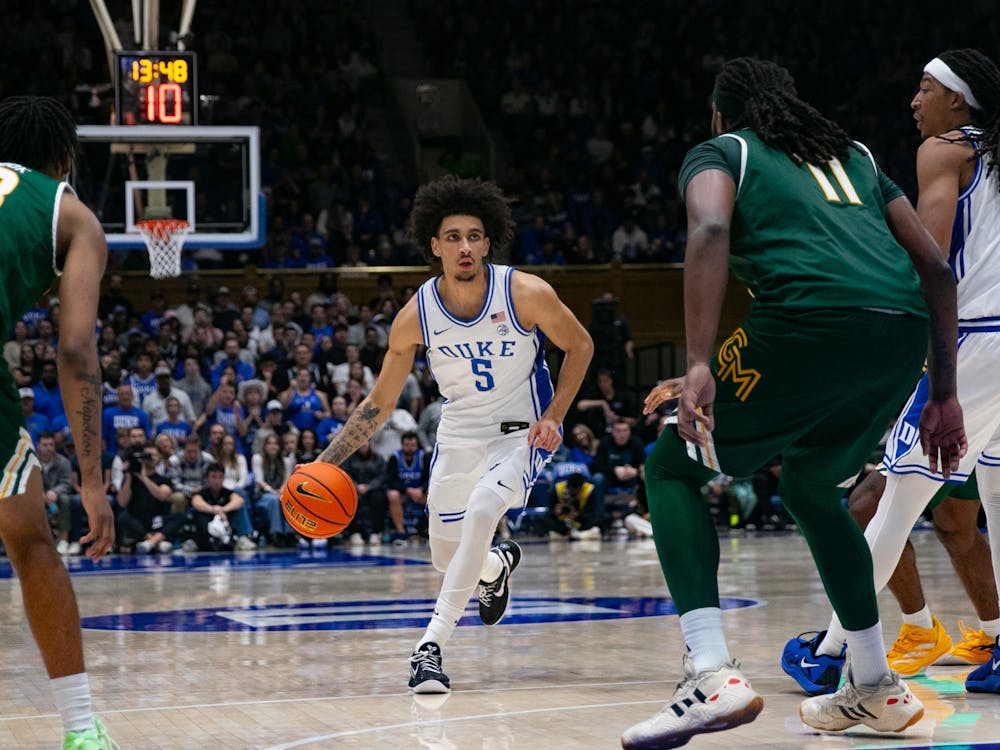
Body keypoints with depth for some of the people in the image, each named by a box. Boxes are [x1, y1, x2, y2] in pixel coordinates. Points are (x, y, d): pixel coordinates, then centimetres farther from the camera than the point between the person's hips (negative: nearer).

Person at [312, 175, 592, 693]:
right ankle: (497, 564, 52)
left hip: (523, 431, -4)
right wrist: (324, 464, -12)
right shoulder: (416, 315, -15)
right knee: (446, 555, 12)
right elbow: (379, 404, -4)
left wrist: (553, 416, -16)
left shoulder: (527, 294, -22)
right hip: (459, 433, 4)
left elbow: (580, 346, -4)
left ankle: (432, 645, -29)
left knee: (482, 508, -32)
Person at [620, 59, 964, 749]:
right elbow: (936, 266, 26)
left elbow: (711, 229, -5)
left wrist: (699, 365, -14)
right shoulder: (854, 155, 35)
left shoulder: (719, 153, 20)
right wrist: (944, 396, 27)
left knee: (672, 468, 10)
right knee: (811, 487, 30)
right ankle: (878, 688, 31)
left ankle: (713, 673, -10)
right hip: (906, 330, 6)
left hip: (814, 317, -6)